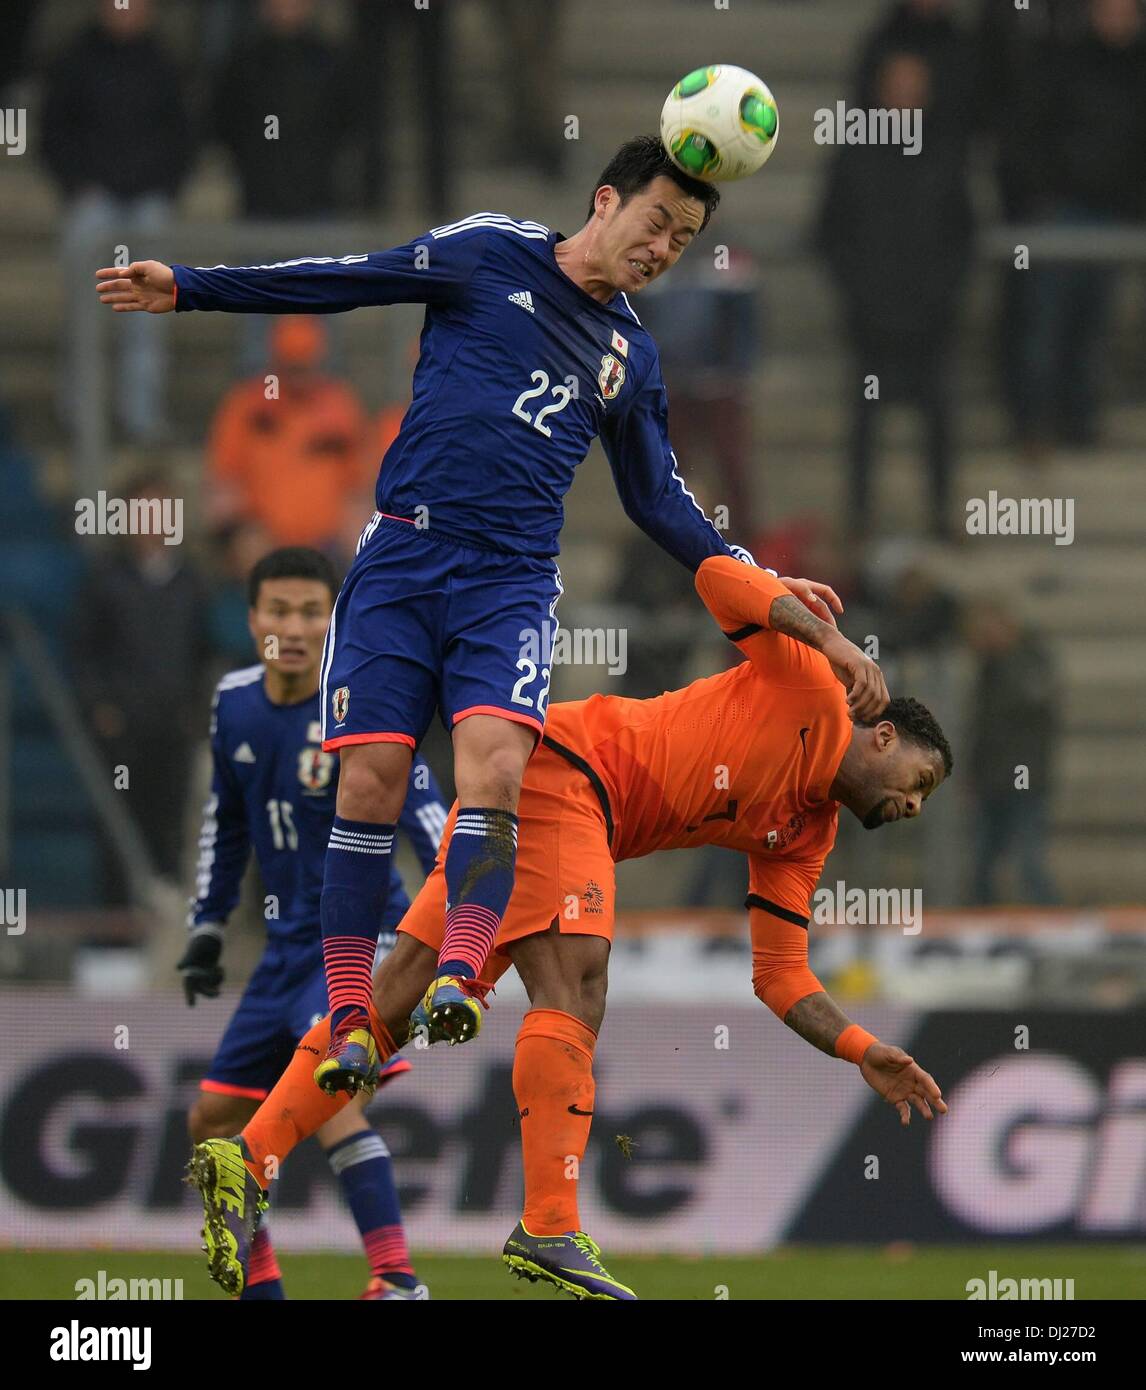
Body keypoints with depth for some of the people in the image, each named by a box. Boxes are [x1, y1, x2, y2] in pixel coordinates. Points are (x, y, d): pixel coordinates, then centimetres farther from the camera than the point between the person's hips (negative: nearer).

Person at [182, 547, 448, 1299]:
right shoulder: (235, 702, 4)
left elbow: (426, 814, -25)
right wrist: (207, 925, 18)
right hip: (289, 947, 8)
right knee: (214, 1121, 9)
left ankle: (397, 1277, -31)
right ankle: (259, 1284, 25)